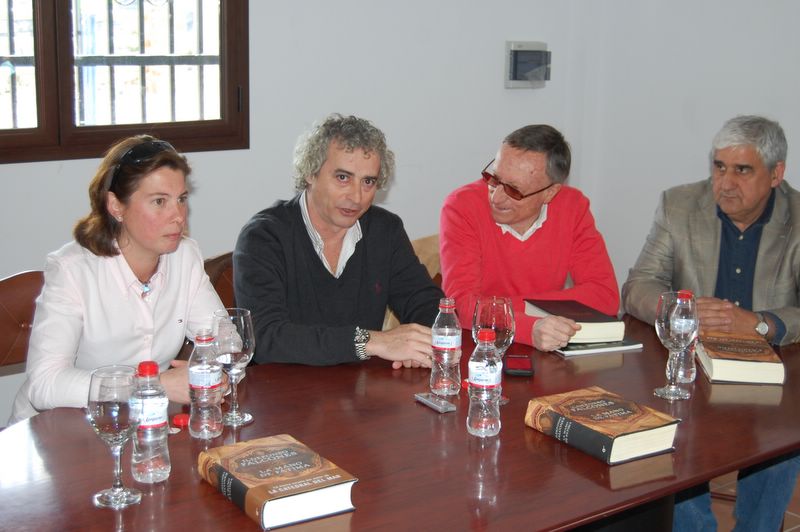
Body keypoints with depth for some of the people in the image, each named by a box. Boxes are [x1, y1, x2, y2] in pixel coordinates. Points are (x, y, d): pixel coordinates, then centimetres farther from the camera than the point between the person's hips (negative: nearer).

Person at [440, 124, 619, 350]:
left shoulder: (573, 207, -5)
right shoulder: (462, 206, -13)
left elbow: (605, 295, -9)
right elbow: (462, 302, -21)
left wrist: (505, 305, -16)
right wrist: (529, 328, -38)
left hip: (546, 355, 3)